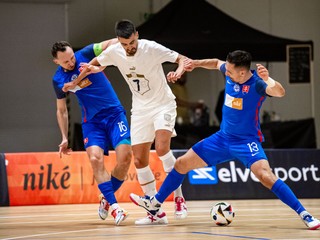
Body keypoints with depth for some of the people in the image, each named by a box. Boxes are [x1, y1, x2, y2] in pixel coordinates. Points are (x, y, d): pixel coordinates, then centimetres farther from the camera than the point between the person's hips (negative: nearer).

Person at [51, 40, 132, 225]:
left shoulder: (85, 55, -5)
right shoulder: (58, 80, 3)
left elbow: (112, 43, -16)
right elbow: (62, 110, 16)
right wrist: (65, 138, 12)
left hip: (114, 114, -2)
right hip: (92, 121, 2)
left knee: (125, 156, -17)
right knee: (95, 159, -21)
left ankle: (107, 198, 4)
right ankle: (114, 205, -19)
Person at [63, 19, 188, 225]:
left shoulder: (151, 48, -20)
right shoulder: (113, 52, -8)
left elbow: (182, 59, -15)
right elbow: (95, 64, 13)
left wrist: (178, 72, -36)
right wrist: (75, 83, 16)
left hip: (163, 105, -5)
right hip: (140, 109, 5)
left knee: (162, 148, -28)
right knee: (139, 160, -1)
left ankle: (179, 196, -10)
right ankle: (157, 213, 5)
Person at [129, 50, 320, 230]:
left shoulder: (257, 83, -23)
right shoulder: (230, 71, -4)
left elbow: (280, 92, -42)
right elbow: (216, 63, 19)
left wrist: (267, 79, -59)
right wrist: (197, 63, 7)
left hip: (247, 141, -7)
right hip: (223, 138, 7)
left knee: (265, 176, -31)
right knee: (181, 164, 9)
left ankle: (304, 214, -23)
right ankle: (155, 204, 26)